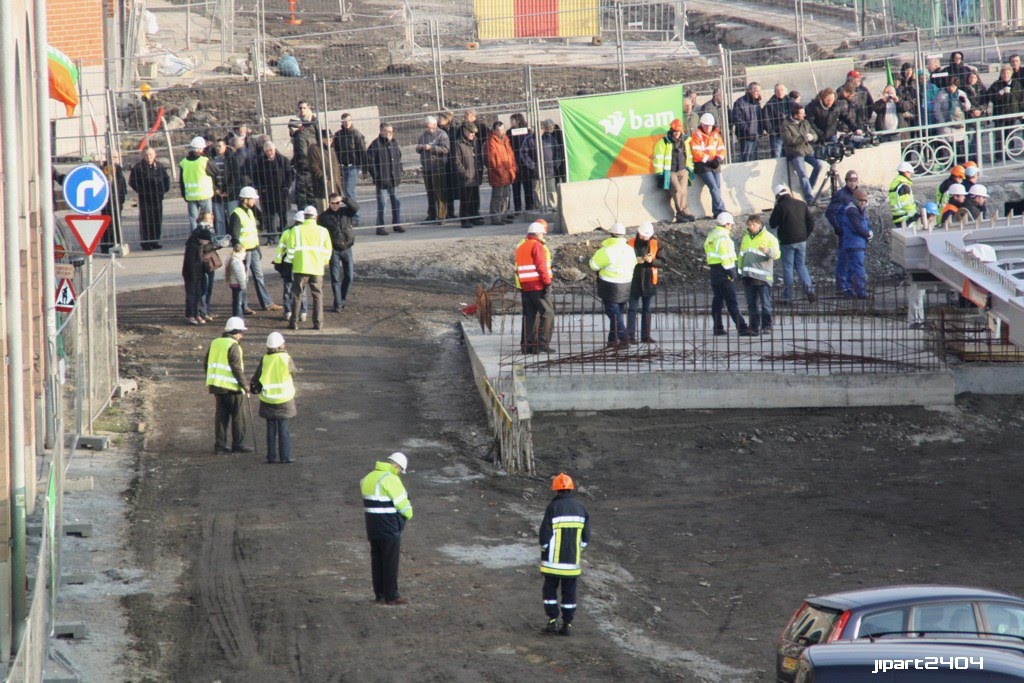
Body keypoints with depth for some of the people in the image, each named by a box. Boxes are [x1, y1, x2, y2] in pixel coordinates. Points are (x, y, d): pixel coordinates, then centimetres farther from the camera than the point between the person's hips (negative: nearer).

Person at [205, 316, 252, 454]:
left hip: (216, 385, 7)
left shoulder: (215, 343, 12)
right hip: (231, 386, -7)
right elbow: (237, 368, -17)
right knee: (238, 416, 3)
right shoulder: (233, 346, -13)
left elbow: (207, 364, 17)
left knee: (221, 415, 10)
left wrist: (211, 384, 24)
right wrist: (244, 386, -10)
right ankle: (238, 444, 5)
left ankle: (219, 445, 8)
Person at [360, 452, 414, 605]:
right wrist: (408, 514, 5)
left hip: (372, 524, 8)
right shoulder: (391, 480, -17)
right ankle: (391, 596, 1)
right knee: (390, 561, -2)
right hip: (389, 527, -8)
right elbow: (403, 504, -14)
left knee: (377, 559, 12)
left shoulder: (369, 478, 10)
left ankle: (379, 594, 16)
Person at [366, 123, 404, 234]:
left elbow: (399, 158, 22)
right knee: (381, 203, -3)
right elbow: (370, 162, -10)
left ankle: (397, 224, 20)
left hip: (394, 179, 6)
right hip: (381, 180, -6)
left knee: (396, 202, 10)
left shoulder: (394, 143, 10)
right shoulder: (376, 144, -10)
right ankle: (380, 227, 2)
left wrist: (399, 174, 14)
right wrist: (375, 176, -13)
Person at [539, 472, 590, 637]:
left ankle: (552, 620, 1)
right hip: (573, 561, 3)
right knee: (569, 592, 10)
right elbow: (586, 537, 8)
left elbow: (544, 534, -11)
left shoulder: (553, 507, -12)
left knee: (550, 589, 9)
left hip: (553, 560, -3)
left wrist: (544, 548, 6)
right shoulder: (581, 508, 3)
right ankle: (567, 624, 9)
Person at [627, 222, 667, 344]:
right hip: (634, 282, -2)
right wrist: (635, 261, -19)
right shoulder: (630, 244, -3)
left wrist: (652, 261, -18)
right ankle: (630, 335, 0)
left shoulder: (656, 245, 1)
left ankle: (646, 335, 14)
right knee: (632, 309, -1)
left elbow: (664, 262, -1)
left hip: (649, 282, 2)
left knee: (647, 309, 9)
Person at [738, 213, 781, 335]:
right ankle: (754, 327, 12)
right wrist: (740, 270, 20)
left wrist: (767, 251, -32)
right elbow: (741, 255, 27)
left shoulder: (769, 238, -1)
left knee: (765, 303, -5)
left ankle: (766, 327, 0)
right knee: (752, 304, 7)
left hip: (763, 277, -6)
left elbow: (776, 254, -12)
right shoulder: (746, 238, 18)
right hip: (748, 277, 6)